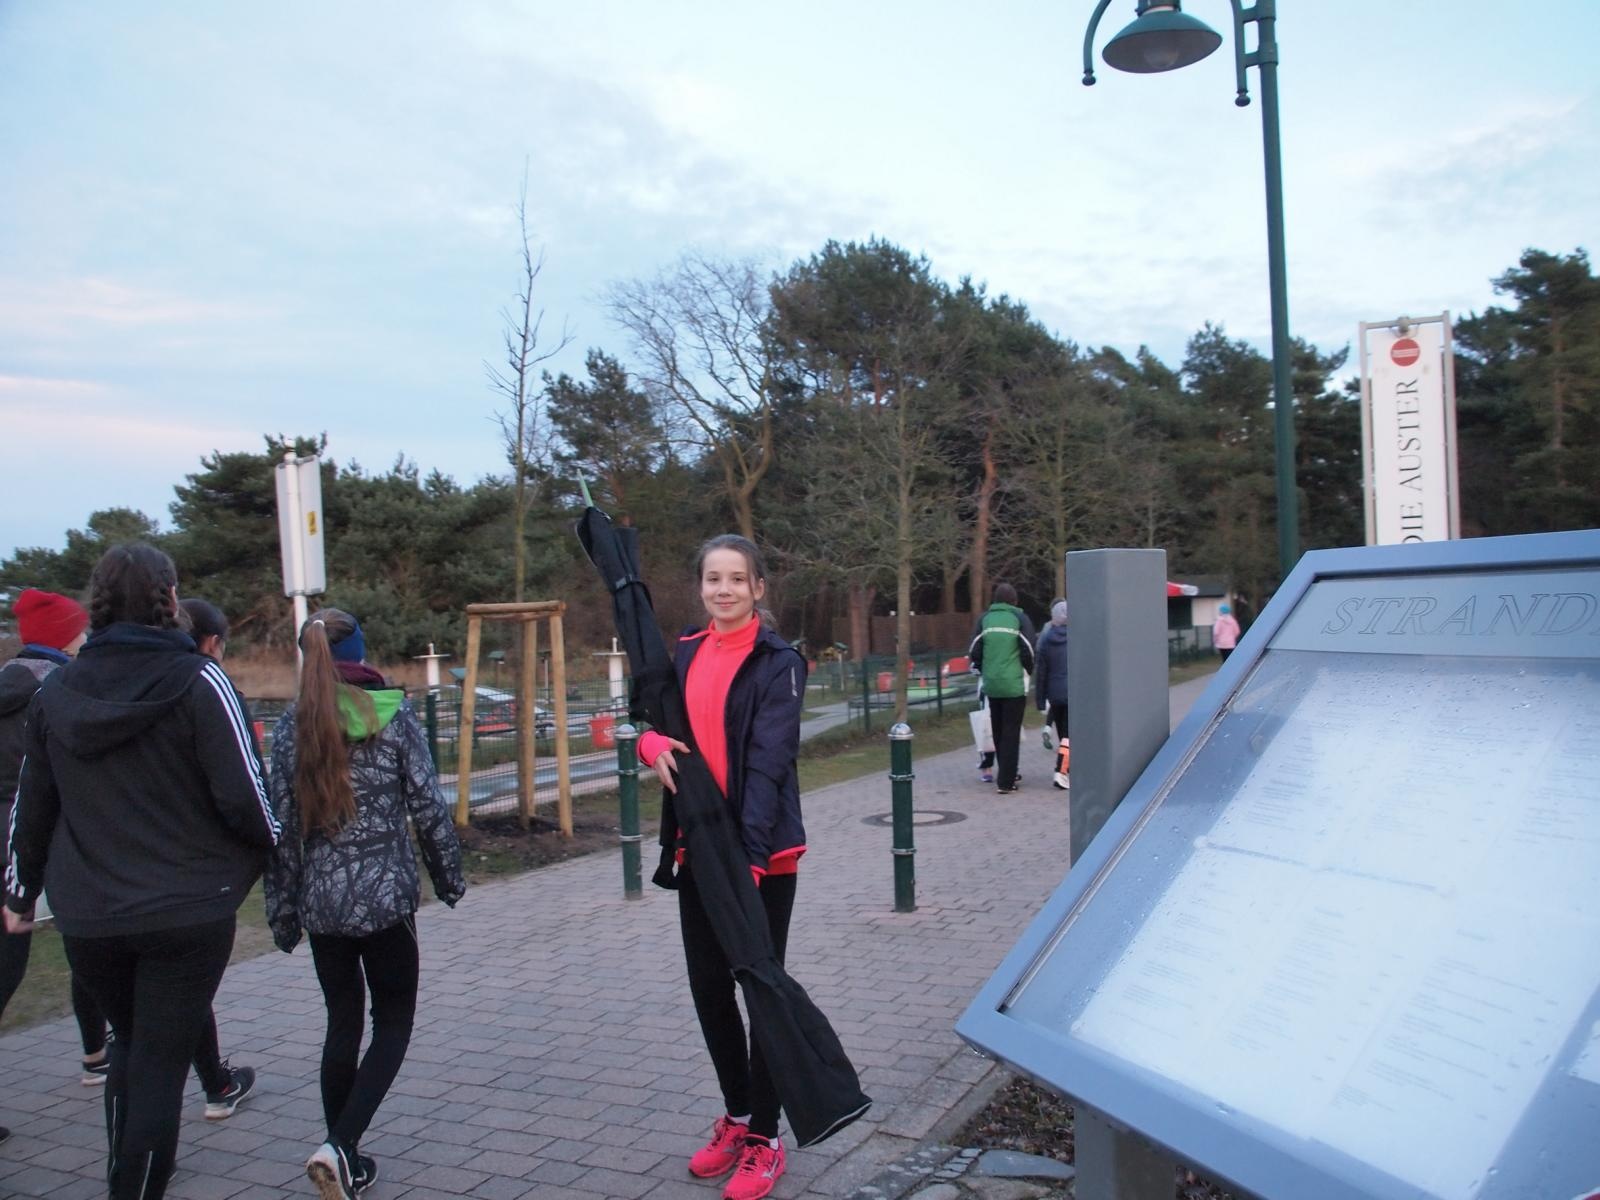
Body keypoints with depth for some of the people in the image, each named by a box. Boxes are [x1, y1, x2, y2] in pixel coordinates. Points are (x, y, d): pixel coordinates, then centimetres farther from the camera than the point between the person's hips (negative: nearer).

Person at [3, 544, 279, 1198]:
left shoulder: (55, 690, 3)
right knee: (161, 1062, 5)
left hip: (86, 917, 5)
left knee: (130, 1044, 25)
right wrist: (277, 847, 5)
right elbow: (244, 797, -15)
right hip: (186, 915, -5)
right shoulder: (198, 682, -13)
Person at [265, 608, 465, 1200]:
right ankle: (339, 1147, -6)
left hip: (321, 900, 3)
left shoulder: (290, 726, 0)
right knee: (393, 1022, 10)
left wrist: (281, 909, 9)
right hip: (385, 894, -3)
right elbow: (427, 806, -6)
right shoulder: (393, 713, -7)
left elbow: (282, 824, 1)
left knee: (342, 1025, 16)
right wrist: (449, 875, 6)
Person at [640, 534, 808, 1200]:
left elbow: (769, 761, -19)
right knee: (708, 987, 15)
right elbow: (654, 720, 10)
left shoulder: (777, 661, -10)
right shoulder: (687, 651, 8)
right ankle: (737, 1115, 35)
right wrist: (653, 743, -15)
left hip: (763, 853, -6)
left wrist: (751, 855, -29)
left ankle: (763, 1139, 21)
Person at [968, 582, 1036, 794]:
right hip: (1014, 685, -4)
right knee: (1011, 734, 1)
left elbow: (974, 652, 3)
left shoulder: (985, 619, 6)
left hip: (991, 685, 4)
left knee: (998, 733, 16)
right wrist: (1028, 672, 11)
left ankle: (1007, 775, 25)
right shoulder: (1020, 619, -3)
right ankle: (1005, 782, -2)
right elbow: (1028, 652, -8)